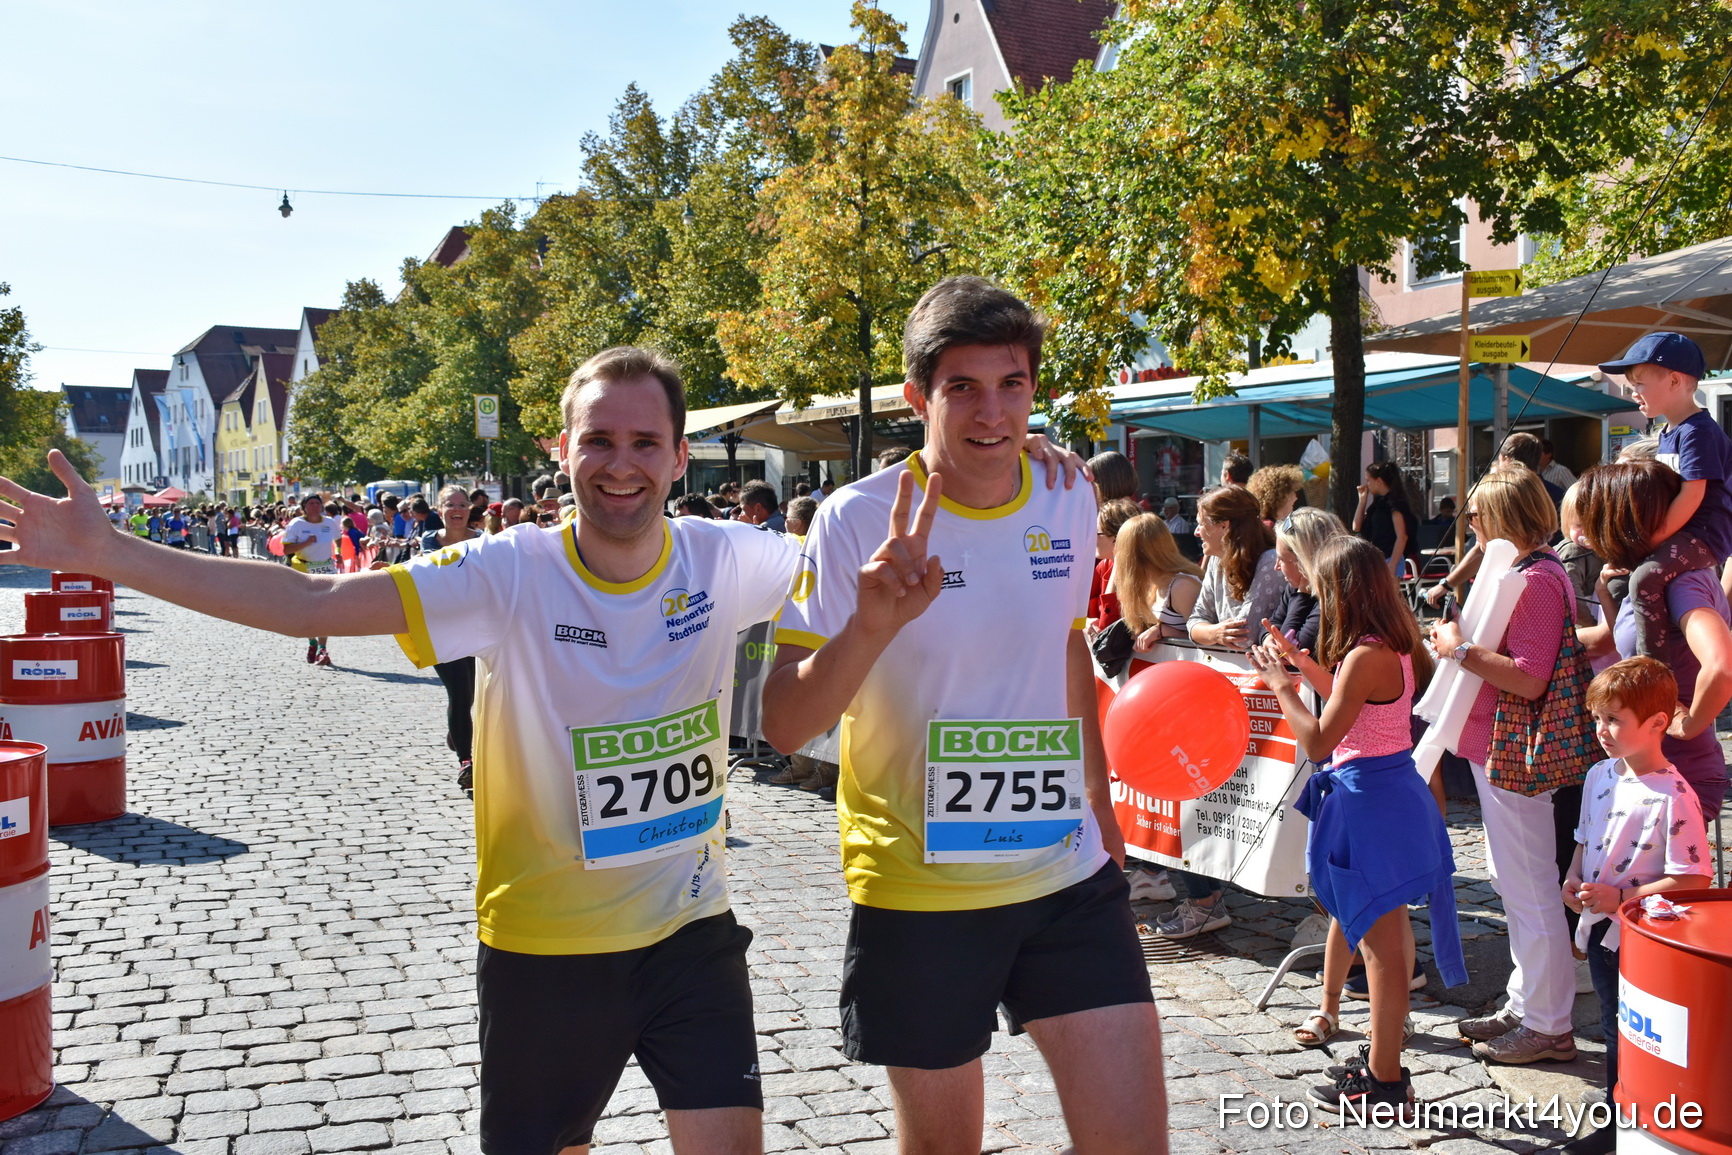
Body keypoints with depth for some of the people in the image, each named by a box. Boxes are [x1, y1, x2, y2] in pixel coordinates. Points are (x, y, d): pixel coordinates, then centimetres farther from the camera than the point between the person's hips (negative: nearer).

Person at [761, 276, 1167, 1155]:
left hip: (1066, 874, 4)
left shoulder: (1069, 500, 1)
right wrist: (872, 626, -34)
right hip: (917, 890, -3)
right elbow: (783, 727, -17)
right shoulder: (858, 522, -14)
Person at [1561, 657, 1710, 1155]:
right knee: (1615, 1030, 20)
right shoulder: (1599, 776, 3)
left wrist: (1619, 897, -23)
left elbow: (1693, 880, -21)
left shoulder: (1673, 796, -22)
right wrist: (1573, 879, -1)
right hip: (1602, 932, 7)